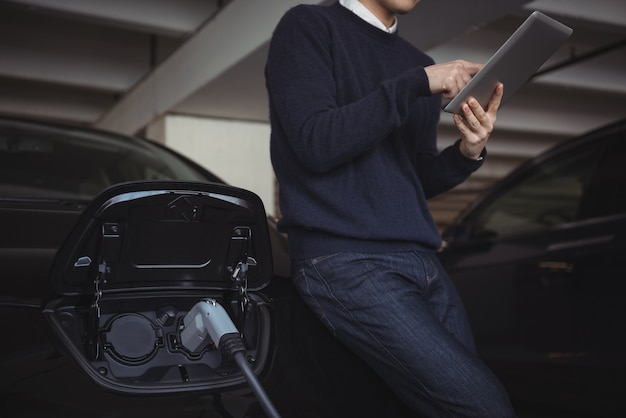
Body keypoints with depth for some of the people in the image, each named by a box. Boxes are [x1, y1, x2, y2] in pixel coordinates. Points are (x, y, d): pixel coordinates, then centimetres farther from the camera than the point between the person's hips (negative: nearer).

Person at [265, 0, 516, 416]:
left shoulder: (420, 65, 21)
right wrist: (415, 84, -13)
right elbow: (316, 144, -12)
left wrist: (467, 152, 0)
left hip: (421, 259, 7)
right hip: (345, 259, -7)